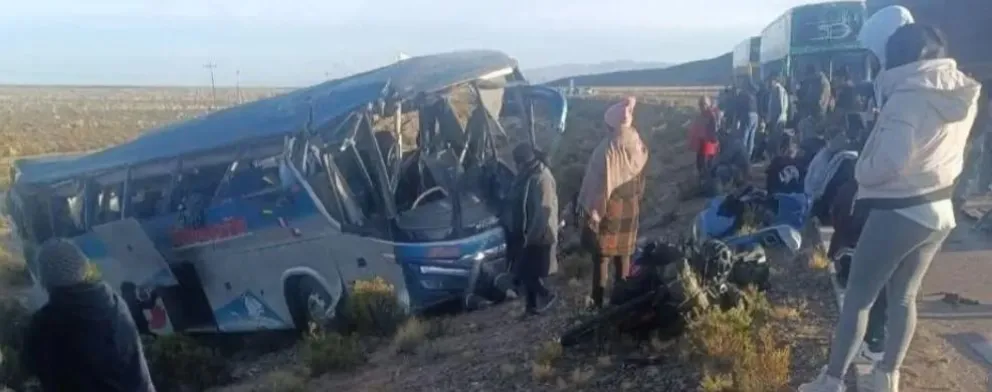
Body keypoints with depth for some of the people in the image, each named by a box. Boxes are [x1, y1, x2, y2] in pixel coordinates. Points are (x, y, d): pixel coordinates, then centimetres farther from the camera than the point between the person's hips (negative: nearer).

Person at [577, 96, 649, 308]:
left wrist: (591, 211, -12)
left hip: (608, 209, -6)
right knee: (623, 253, 17)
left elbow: (599, 186, -20)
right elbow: (640, 181, 6)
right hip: (630, 208, 6)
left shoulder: (607, 150, -24)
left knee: (602, 255, 4)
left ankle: (598, 301, 11)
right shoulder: (638, 146, -4)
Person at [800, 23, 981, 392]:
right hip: (939, 210, 8)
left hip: (898, 211, -8)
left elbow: (890, 161, -25)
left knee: (858, 297, 2)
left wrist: (859, 173, -7)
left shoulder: (909, 94, -18)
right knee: (903, 296, 18)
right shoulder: (962, 94, 6)